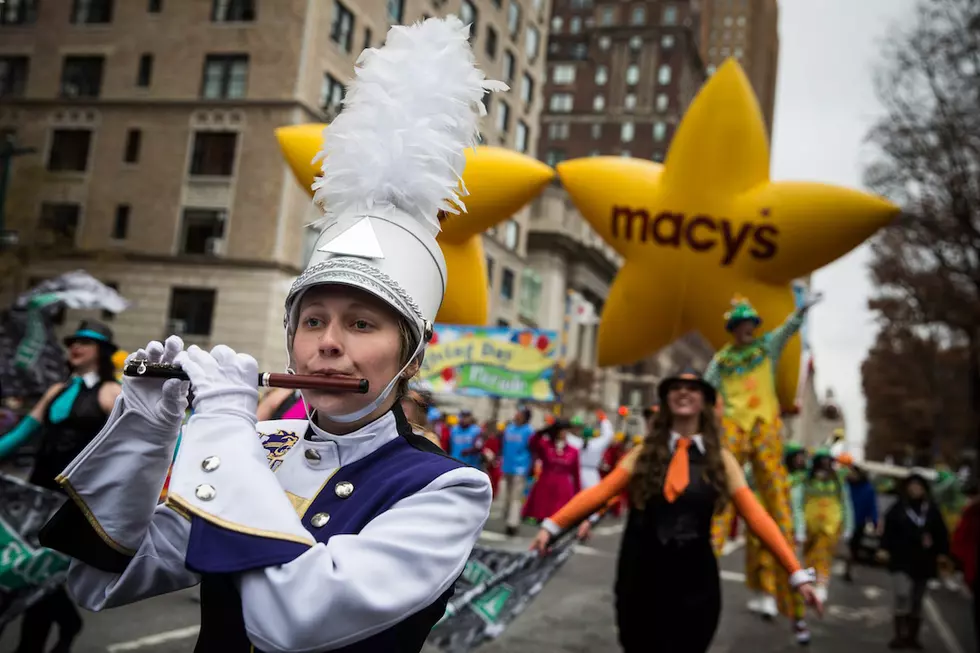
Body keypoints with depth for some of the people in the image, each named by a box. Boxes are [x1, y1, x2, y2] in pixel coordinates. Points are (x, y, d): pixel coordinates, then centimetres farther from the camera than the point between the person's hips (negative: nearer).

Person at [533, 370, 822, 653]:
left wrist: (797, 573, -10)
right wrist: (552, 526, -15)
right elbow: (600, 492, -7)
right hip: (641, 578, 1)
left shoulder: (720, 459, -2)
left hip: (695, 584, 0)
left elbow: (756, 516, -5)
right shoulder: (645, 453, -1)